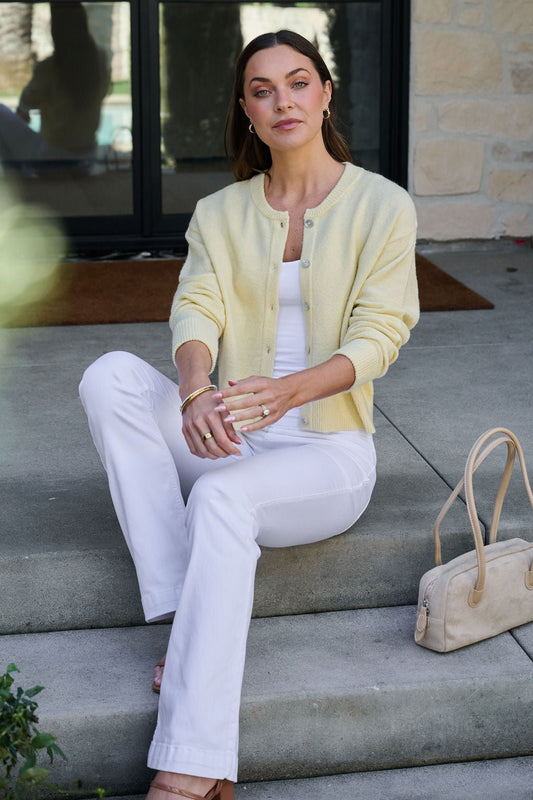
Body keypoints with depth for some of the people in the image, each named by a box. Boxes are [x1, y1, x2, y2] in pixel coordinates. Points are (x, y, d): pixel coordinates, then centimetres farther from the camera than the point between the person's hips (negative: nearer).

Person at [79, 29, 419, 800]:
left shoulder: (382, 206, -2)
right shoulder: (219, 214, 8)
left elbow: (378, 336, -12)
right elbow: (195, 313, -7)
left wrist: (287, 390, -32)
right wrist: (196, 393, -32)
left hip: (328, 453, -4)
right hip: (231, 443, 4)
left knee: (222, 498, -37)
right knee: (111, 375, -24)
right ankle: (187, 620, -28)